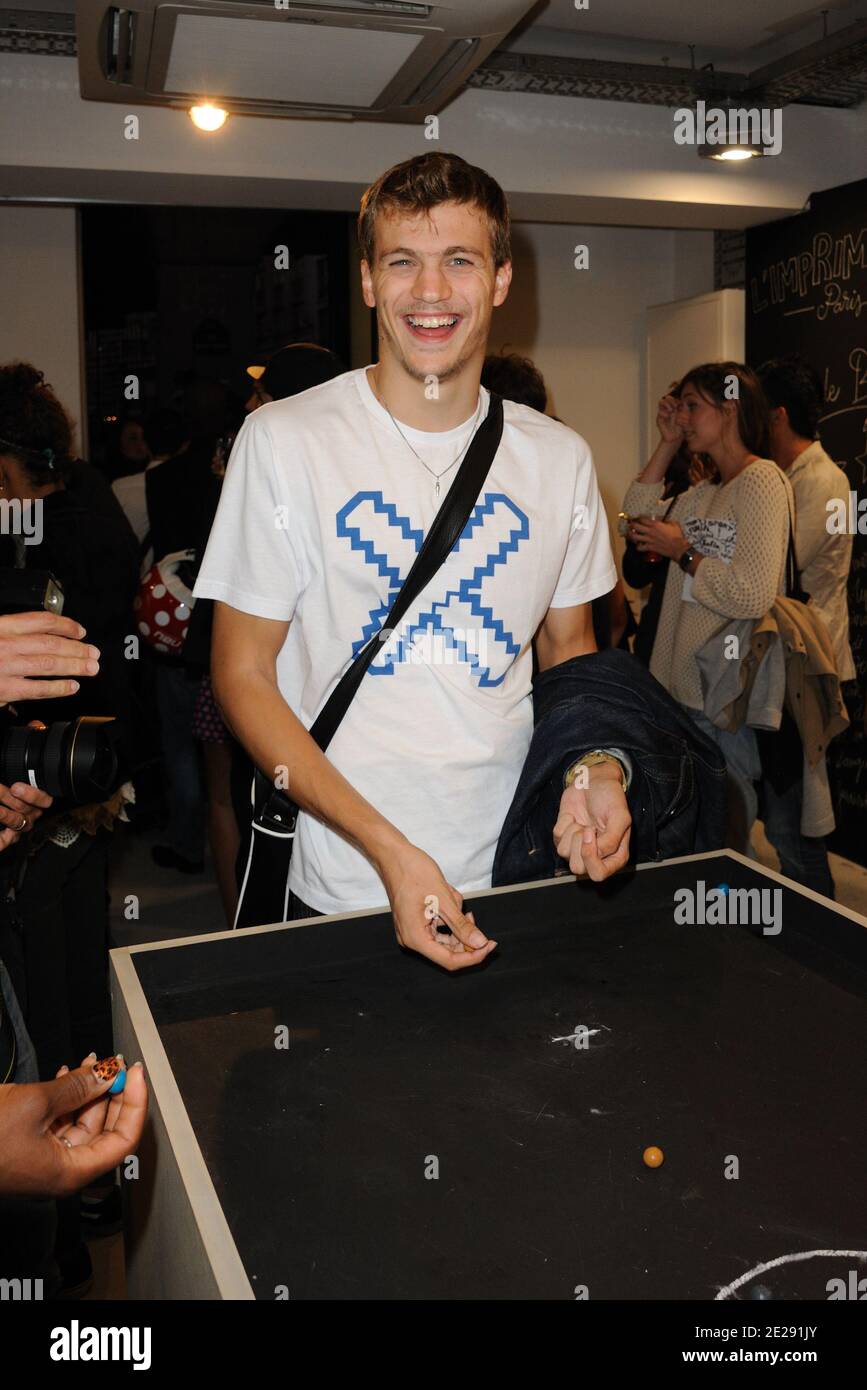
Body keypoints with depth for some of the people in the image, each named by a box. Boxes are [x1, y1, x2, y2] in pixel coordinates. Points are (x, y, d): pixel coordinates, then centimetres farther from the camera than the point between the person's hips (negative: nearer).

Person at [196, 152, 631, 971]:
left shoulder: (558, 456, 2)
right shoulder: (284, 440, -9)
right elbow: (242, 674, -9)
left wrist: (599, 767, -9)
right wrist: (387, 848, -18)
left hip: (517, 879, 3)